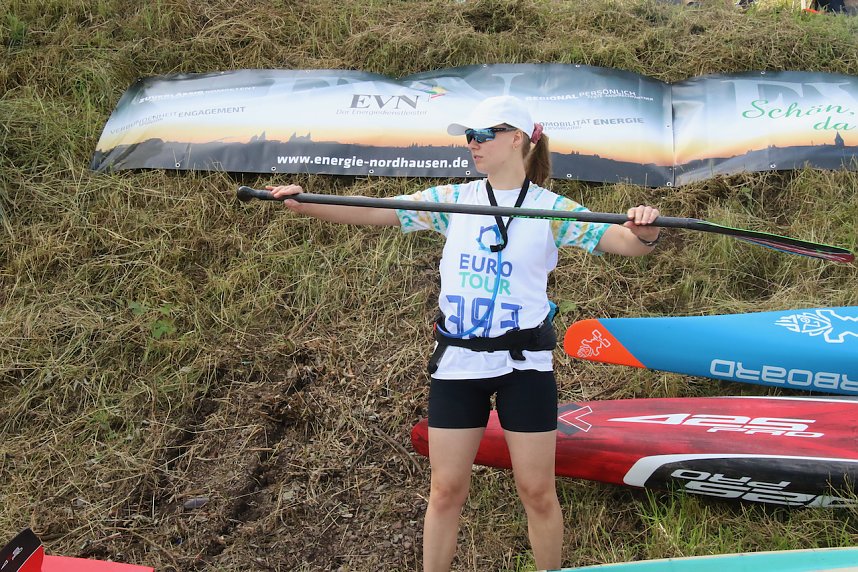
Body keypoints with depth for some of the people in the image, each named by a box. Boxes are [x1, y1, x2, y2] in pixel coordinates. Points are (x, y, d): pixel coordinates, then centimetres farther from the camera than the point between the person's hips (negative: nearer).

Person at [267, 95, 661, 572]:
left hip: (524, 365, -2)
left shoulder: (551, 209, -4)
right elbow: (375, 212, -2)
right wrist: (306, 205, -14)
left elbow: (623, 242, -12)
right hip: (457, 362, 2)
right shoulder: (453, 200, 4)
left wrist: (643, 231, -35)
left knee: (537, 491, 6)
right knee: (446, 489, 8)